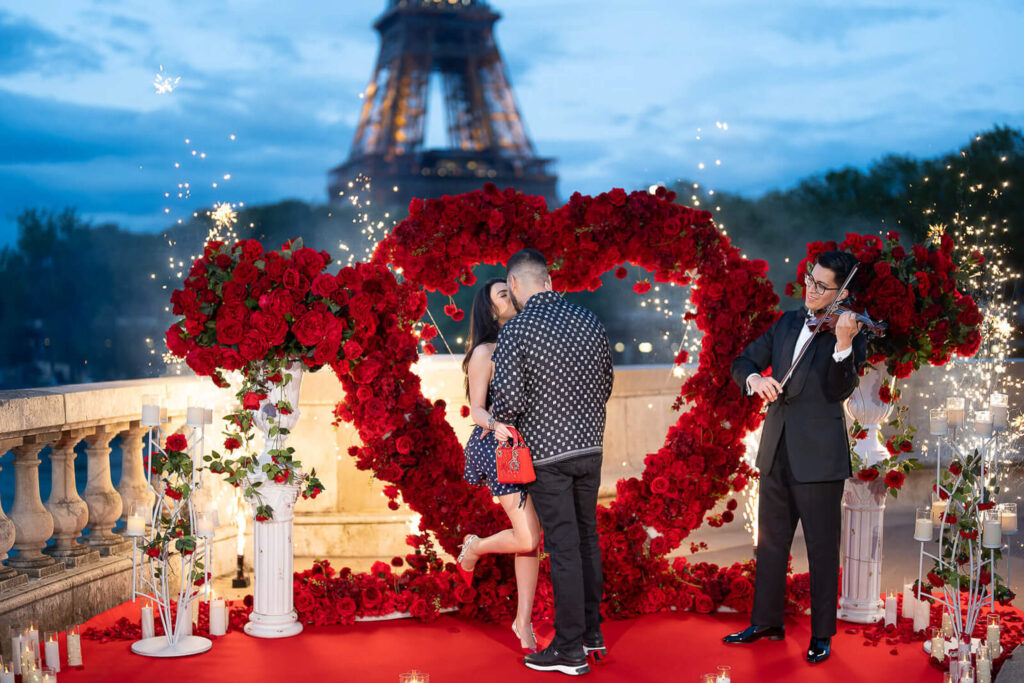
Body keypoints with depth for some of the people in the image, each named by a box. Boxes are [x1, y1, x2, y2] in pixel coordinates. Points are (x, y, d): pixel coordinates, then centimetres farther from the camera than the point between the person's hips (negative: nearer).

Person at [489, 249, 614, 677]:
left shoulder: (518, 329, -13)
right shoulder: (590, 321, 4)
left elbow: (509, 401, -18)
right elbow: (606, 386, 12)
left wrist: (498, 423, 3)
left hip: (547, 452, -5)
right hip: (590, 446, 5)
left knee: (563, 546, -1)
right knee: (586, 537, 16)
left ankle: (570, 649, 7)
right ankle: (592, 632, 27)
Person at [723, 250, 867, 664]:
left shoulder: (851, 332, -7)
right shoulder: (788, 324, 10)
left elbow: (840, 390, -20)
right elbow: (743, 361, 10)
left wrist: (843, 345, -36)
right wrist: (754, 378, -13)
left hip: (819, 457, -6)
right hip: (777, 451, 6)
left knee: (822, 548, 3)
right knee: (771, 541, 16)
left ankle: (822, 636, 16)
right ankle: (766, 622, 30)